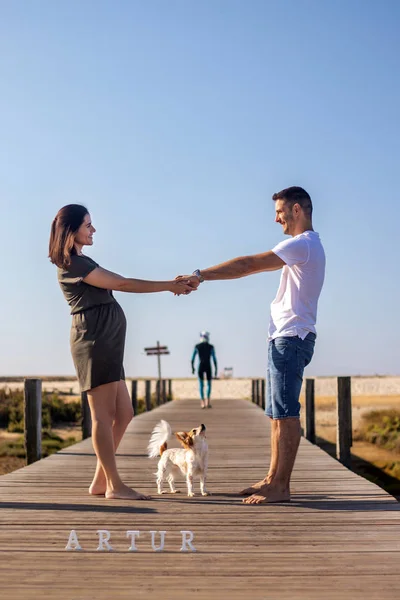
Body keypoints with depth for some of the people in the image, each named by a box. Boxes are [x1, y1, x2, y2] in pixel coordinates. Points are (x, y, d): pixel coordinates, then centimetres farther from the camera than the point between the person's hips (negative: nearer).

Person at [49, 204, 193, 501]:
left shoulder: (79, 261, 23)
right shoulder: (73, 263, -10)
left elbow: (118, 284, 18)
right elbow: (123, 284, -10)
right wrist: (170, 286, -6)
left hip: (105, 343, 10)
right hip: (94, 341, -10)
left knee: (123, 414, 8)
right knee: (104, 414, -7)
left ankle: (100, 481, 13)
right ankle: (114, 485, -3)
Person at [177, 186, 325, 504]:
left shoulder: (301, 245, -12)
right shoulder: (309, 246, 22)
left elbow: (248, 265, -18)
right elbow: (256, 265, 18)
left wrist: (201, 275, -17)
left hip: (291, 338, -10)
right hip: (284, 338, 10)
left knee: (286, 412, -9)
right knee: (277, 413, 12)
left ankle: (281, 486, -7)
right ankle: (272, 479, 17)